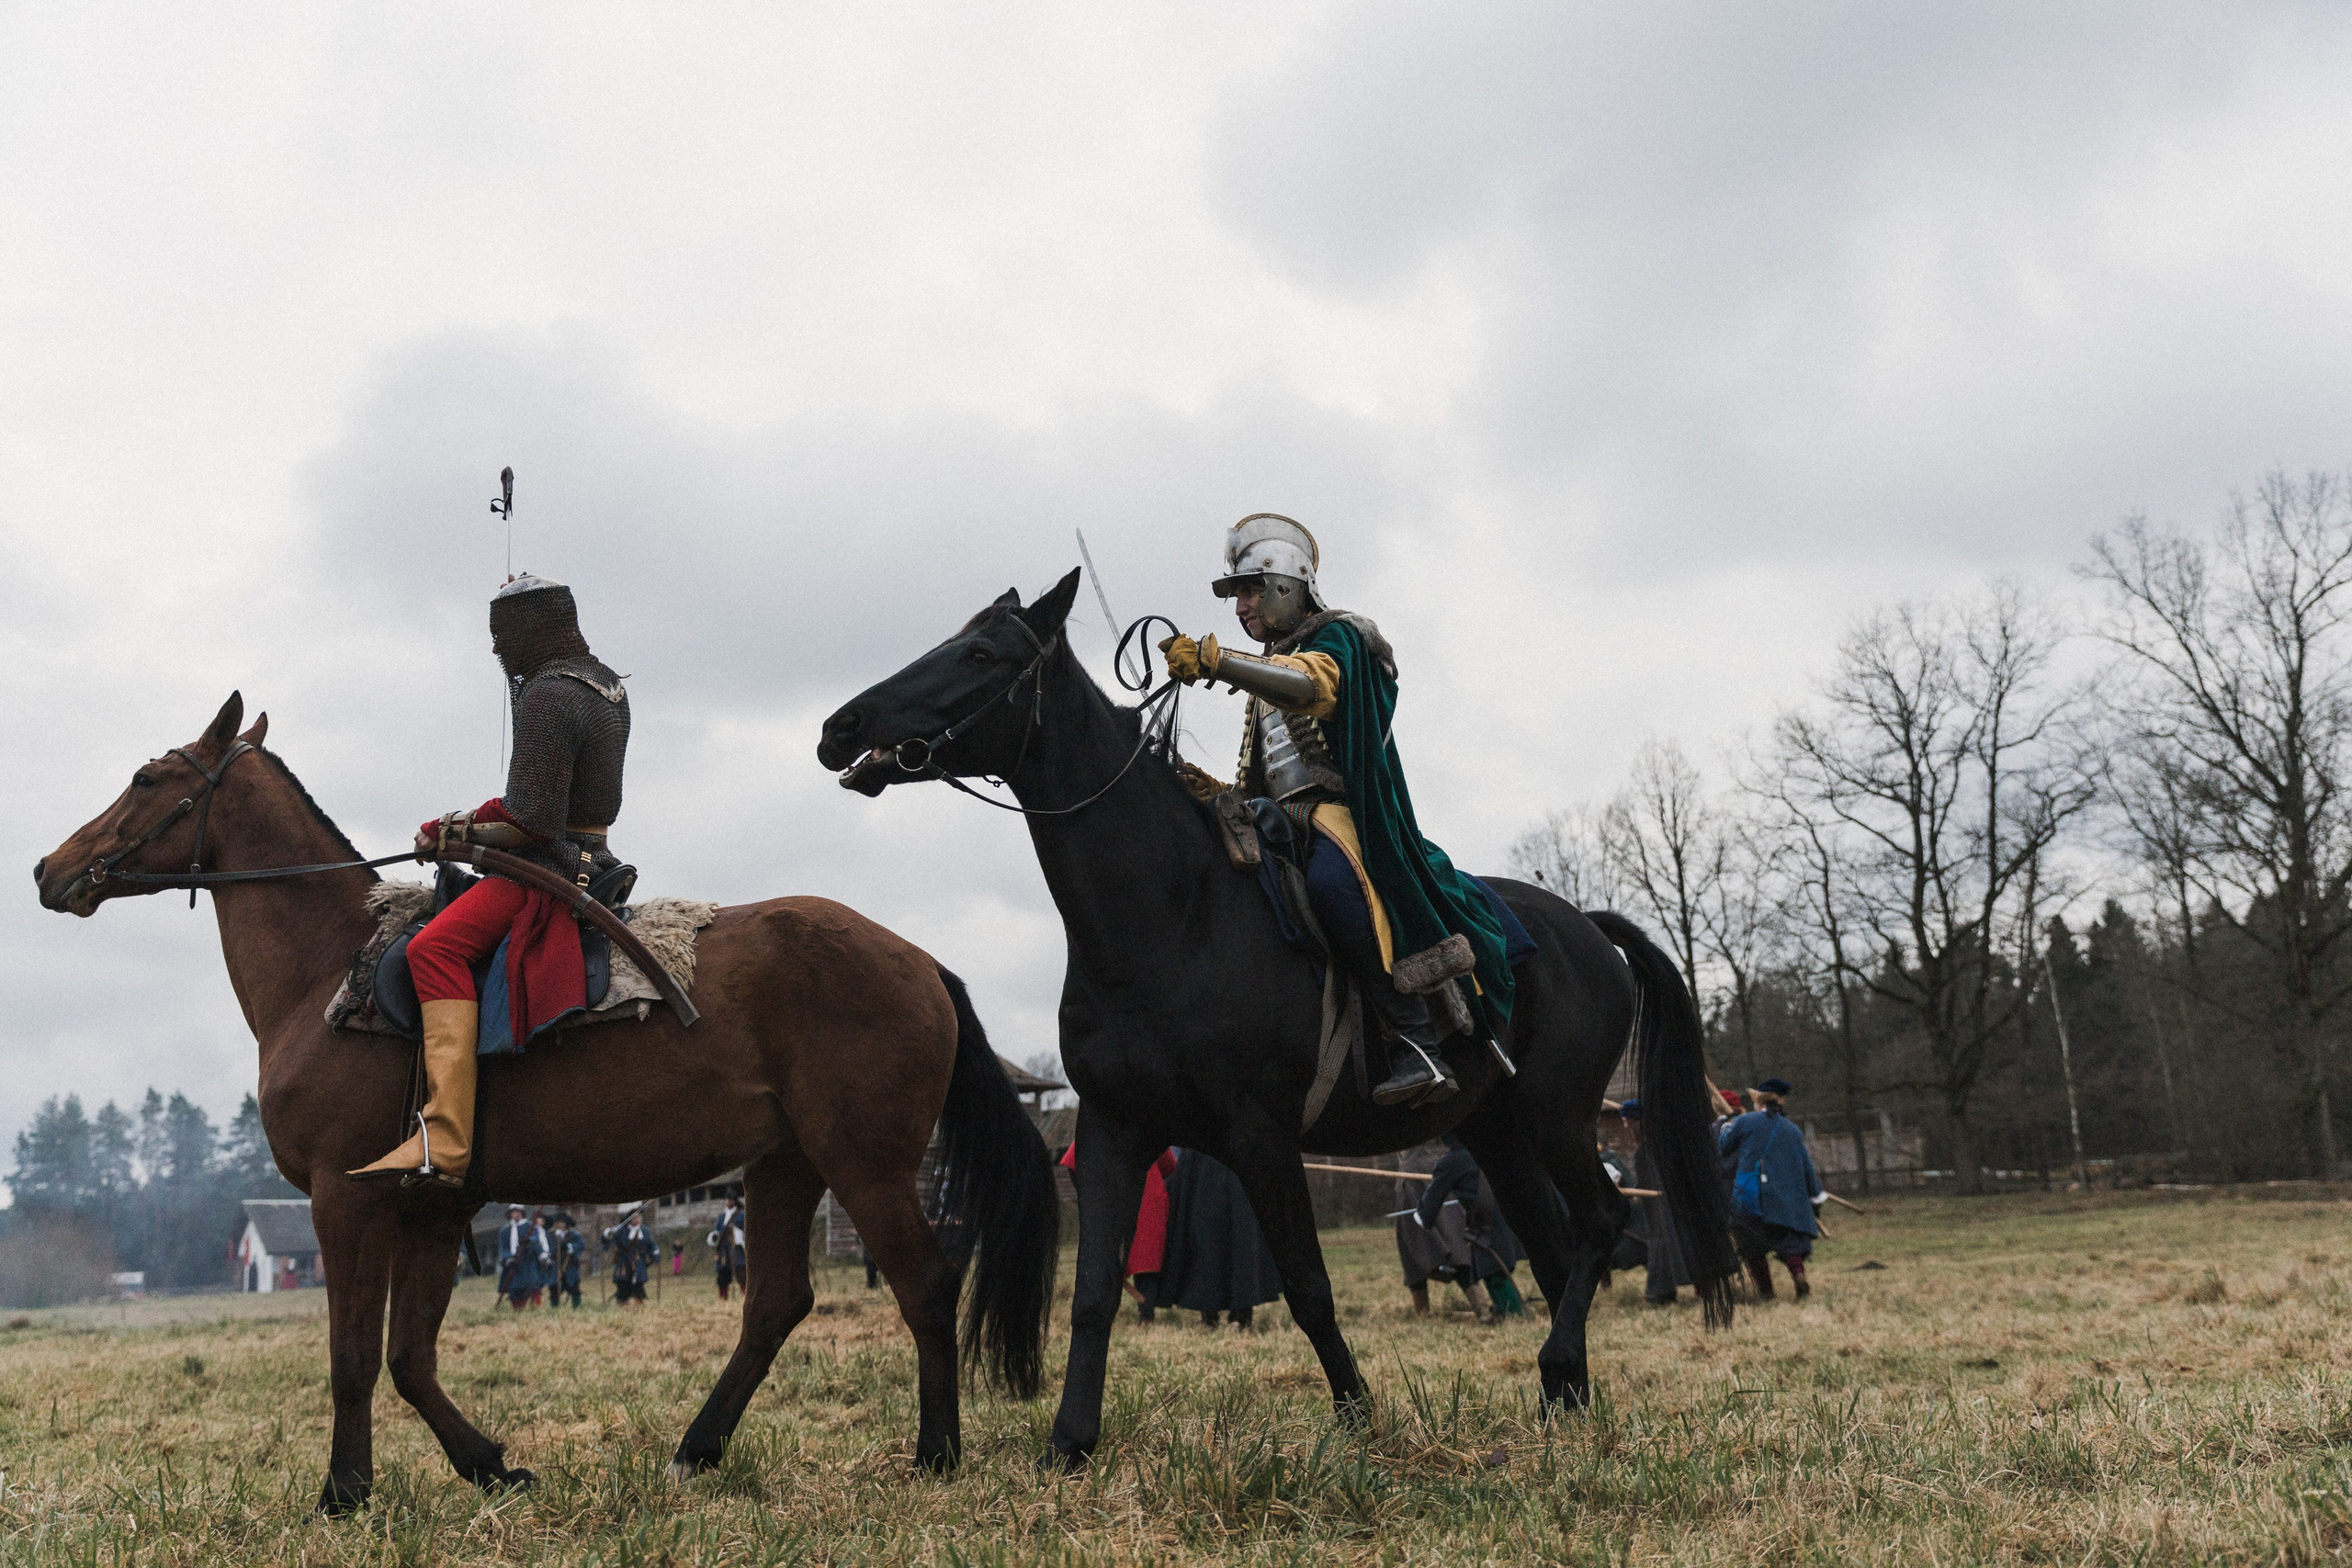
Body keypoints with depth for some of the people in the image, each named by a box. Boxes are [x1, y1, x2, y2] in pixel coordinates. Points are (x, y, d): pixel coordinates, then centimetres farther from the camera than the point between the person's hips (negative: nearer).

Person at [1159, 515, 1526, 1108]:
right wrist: (1219, 792, 7)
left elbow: (1311, 685, -22)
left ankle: (1417, 1041, -41)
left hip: (1344, 810, -10)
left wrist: (1215, 659, -34)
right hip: (1285, 818, 10)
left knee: (1330, 881, -39)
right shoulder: (1266, 680, 31)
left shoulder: (1337, 636, 4)